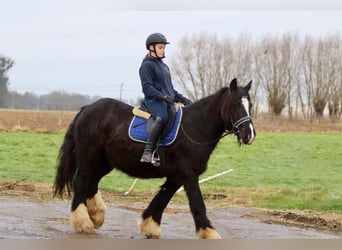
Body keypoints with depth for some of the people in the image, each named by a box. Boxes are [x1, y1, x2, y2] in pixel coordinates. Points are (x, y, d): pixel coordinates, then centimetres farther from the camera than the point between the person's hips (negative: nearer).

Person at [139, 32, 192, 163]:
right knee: (162, 118, -37)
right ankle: (148, 152, -40)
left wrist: (181, 98, 13)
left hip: (168, 101, 9)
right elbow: (147, 88, -12)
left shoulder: (163, 65, 25)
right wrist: (163, 96, -24)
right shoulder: (147, 65, -2)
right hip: (154, 101, -9)